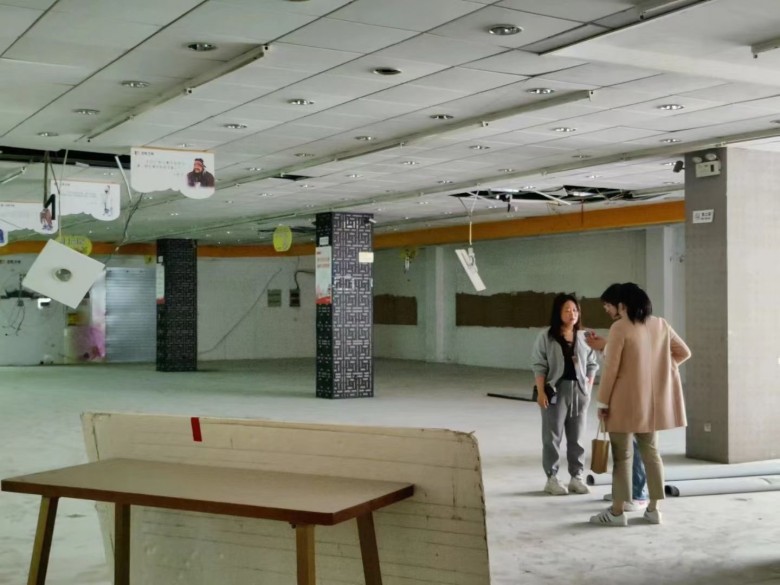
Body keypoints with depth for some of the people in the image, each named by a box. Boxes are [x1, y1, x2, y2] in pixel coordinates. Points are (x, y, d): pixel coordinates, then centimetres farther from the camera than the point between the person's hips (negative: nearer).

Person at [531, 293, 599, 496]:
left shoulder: (583, 337, 6)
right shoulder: (546, 337, -5)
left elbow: (592, 364, 11)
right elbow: (539, 366, -6)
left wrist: (588, 388, 3)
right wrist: (541, 391, -11)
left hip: (578, 391, 3)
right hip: (555, 390, -3)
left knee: (577, 437, 9)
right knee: (552, 436, 2)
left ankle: (576, 477, 18)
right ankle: (552, 479, 10)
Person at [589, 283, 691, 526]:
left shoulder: (620, 327, -13)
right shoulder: (661, 325, 6)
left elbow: (611, 368, -14)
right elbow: (683, 352, 14)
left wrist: (603, 402, -8)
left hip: (626, 401, -6)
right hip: (652, 401, 6)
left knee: (622, 455, 1)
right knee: (650, 451, 14)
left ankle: (617, 511, 4)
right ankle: (653, 508, 16)